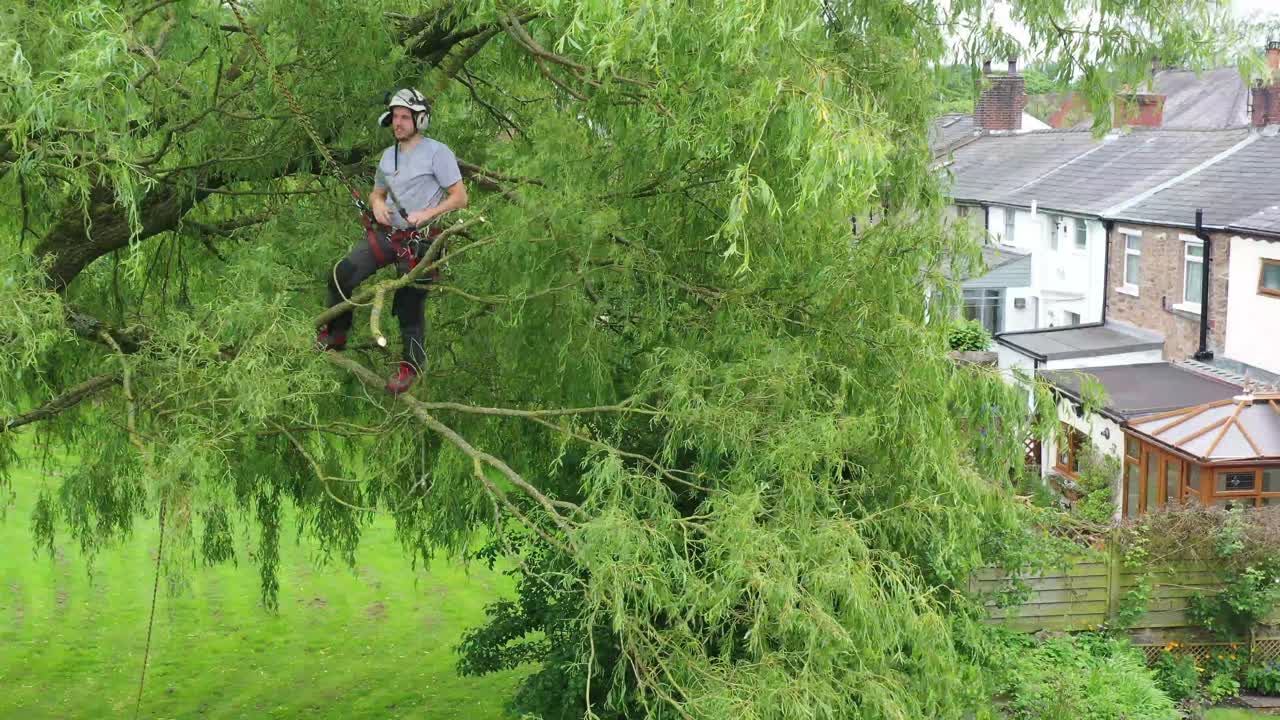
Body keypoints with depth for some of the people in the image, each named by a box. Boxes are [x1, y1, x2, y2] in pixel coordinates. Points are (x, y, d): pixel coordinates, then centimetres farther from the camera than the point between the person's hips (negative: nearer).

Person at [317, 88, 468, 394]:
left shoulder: (437, 152, -8)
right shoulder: (388, 156, 14)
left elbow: (460, 197, -10)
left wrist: (426, 214, -22)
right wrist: (377, 203, 3)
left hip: (420, 240, -6)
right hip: (387, 233, 6)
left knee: (409, 304, -3)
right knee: (341, 276, -6)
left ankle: (412, 362, 15)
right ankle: (335, 335, 13)